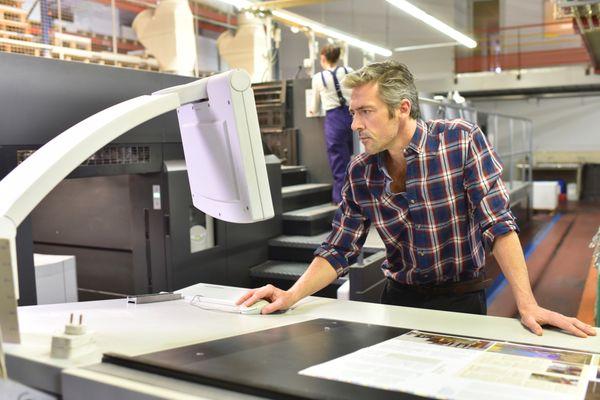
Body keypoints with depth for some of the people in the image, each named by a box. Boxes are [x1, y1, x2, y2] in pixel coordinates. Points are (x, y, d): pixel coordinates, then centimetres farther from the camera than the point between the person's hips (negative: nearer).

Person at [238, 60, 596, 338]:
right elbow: (339, 251, -2)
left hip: (461, 297, -2)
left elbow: (498, 224, -18)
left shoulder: (463, 140, -15)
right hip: (399, 297, 3)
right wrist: (291, 296, -16)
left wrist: (528, 305, -25)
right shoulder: (360, 172, -4)